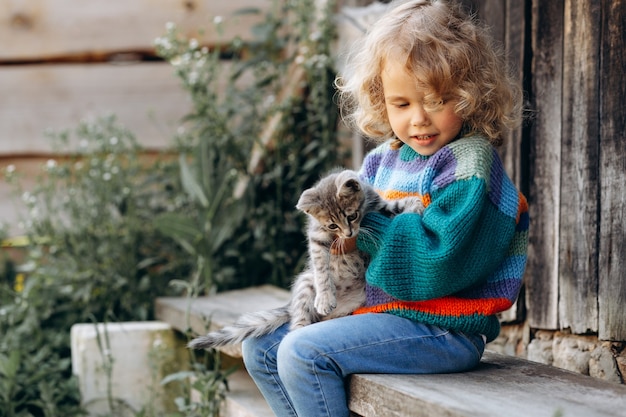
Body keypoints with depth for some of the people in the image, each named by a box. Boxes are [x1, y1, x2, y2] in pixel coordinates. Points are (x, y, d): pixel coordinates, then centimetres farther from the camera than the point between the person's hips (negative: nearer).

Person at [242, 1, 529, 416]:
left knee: (303, 352, -23)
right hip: (377, 311, 9)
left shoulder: (469, 163, -15)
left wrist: (366, 226, -16)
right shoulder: (383, 159, 10)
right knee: (262, 348, 11)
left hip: (443, 330, -9)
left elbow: (436, 262, -25)